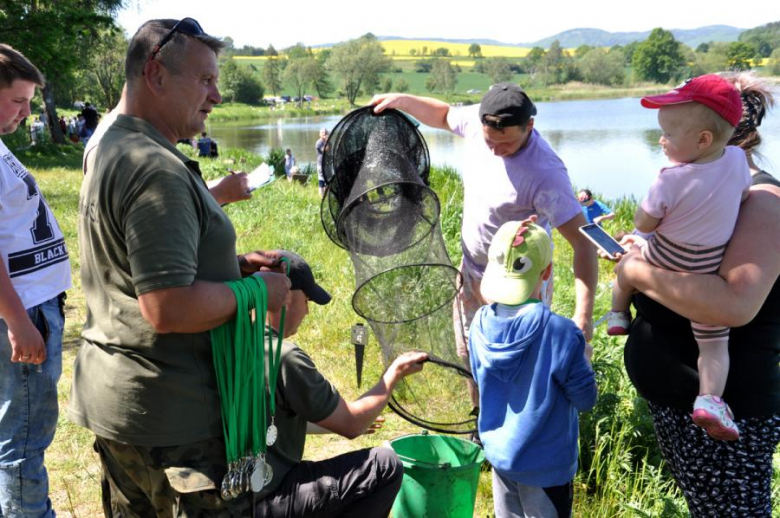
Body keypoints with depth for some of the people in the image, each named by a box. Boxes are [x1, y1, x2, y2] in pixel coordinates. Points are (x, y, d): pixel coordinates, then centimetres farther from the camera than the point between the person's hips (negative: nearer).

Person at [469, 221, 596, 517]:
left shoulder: (480, 324, -11)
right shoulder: (559, 333, -27)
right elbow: (585, 400, -16)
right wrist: (584, 358, 2)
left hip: (497, 452, 4)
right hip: (545, 465, -4)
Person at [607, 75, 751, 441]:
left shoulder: (670, 181, -27)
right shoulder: (738, 160, -12)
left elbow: (642, 224, -15)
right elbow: (743, 196, 9)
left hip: (661, 267, -2)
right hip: (707, 278, 3)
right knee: (715, 343, 10)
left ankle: (618, 316, 42)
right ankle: (709, 399, -7)